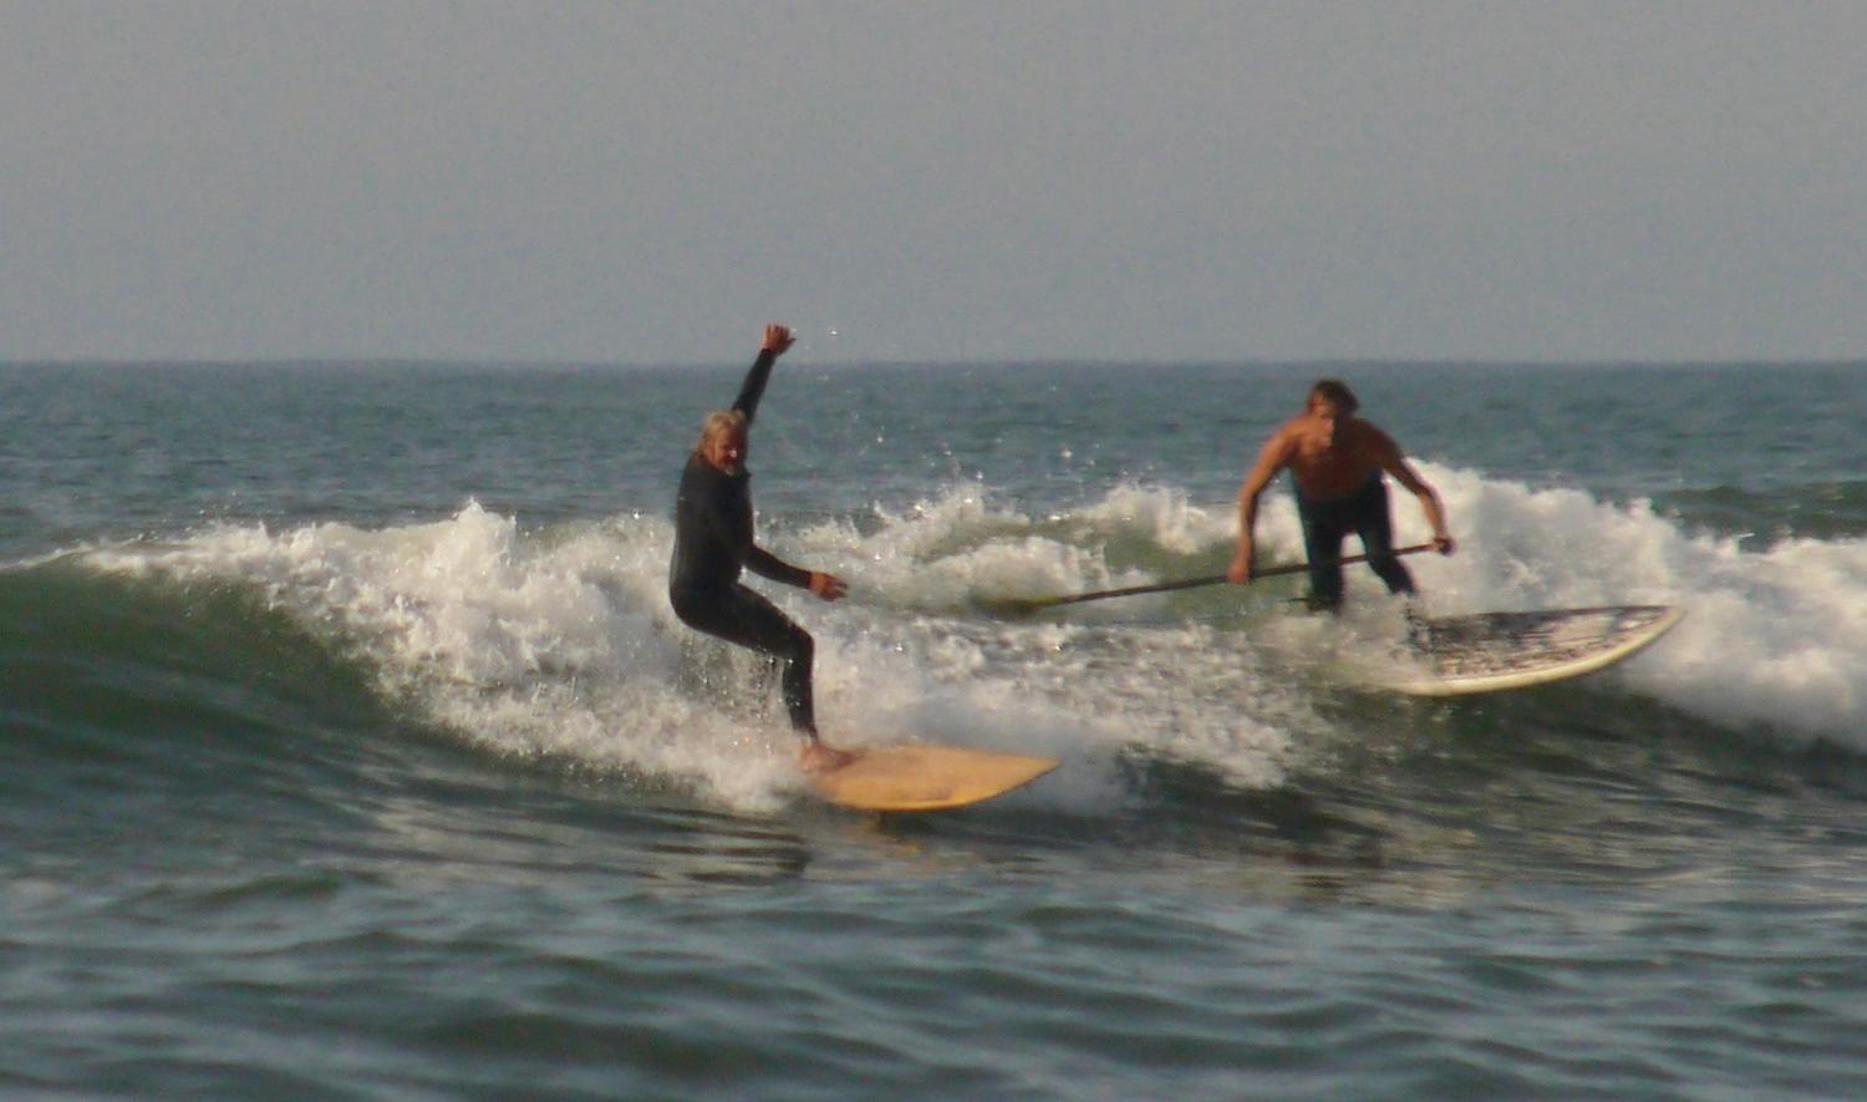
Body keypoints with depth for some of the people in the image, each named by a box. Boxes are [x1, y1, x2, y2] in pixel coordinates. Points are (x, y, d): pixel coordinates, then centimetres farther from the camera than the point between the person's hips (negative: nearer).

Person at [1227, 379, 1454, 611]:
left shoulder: (1370, 441, -37)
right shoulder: (1288, 443, -36)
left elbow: (1419, 489, -34)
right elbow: (1250, 493, -22)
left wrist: (1439, 534, -51)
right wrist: (1244, 554, -27)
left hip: (1364, 498, -1)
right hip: (1315, 503, 1)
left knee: (1381, 560, -20)